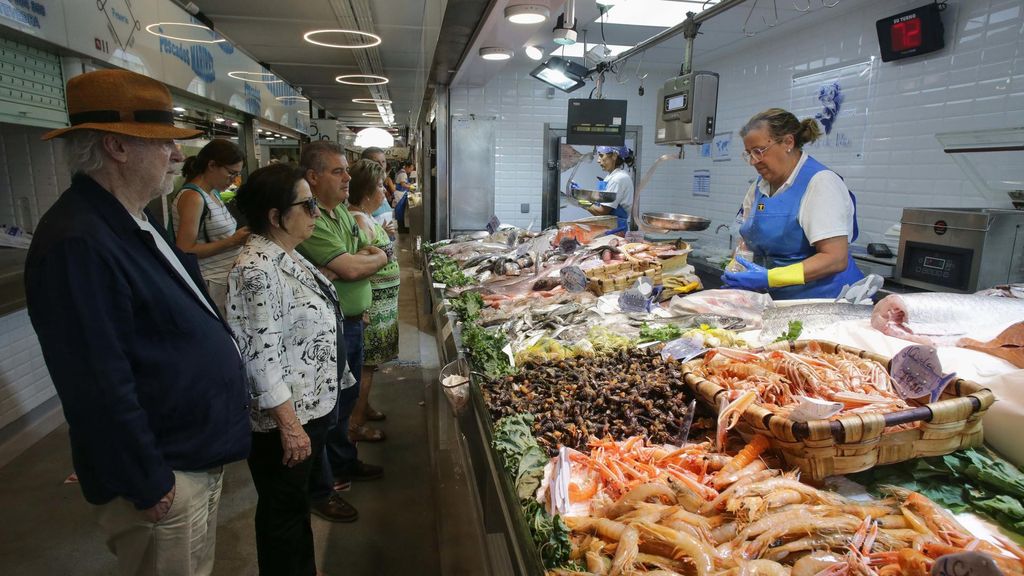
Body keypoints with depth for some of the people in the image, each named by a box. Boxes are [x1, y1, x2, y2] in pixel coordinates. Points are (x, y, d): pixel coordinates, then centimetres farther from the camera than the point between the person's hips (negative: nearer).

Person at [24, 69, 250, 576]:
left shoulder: (134, 224, 7)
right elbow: (101, 387, -26)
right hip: (165, 478, -9)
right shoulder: (78, 244, -25)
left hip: (200, 455, 9)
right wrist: (149, 488, -19)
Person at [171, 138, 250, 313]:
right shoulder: (193, 197, -13)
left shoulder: (213, 193, 11)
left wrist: (240, 236, 4)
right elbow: (186, 251, -16)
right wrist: (232, 241, -18)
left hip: (228, 278, 8)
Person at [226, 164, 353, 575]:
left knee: (299, 500, 25)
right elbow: (261, 354, -26)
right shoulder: (257, 269, -24)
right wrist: (289, 424, -23)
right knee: (283, 510, 11)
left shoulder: (286, 256, 6)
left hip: (312, 405, 9)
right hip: (285, 418, -9)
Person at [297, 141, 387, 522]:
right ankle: (320, 491, 21)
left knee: (345, 401, 24)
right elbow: (351, 268, -25)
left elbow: (381, 256, 8)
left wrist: (356, 261, -14)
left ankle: (344, 463, 44)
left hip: (353, 322, 9)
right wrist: (372, 258, -4)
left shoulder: (342, 213, 10)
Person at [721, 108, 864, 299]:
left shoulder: (820, 182, -11)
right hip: (778, 299, 6)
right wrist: (735, 275, -4)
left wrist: (769, 278, -23)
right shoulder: (759, 186, 9)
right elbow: (749, 240, 15)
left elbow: (835, 259, -17)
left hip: (824, 298, -6)